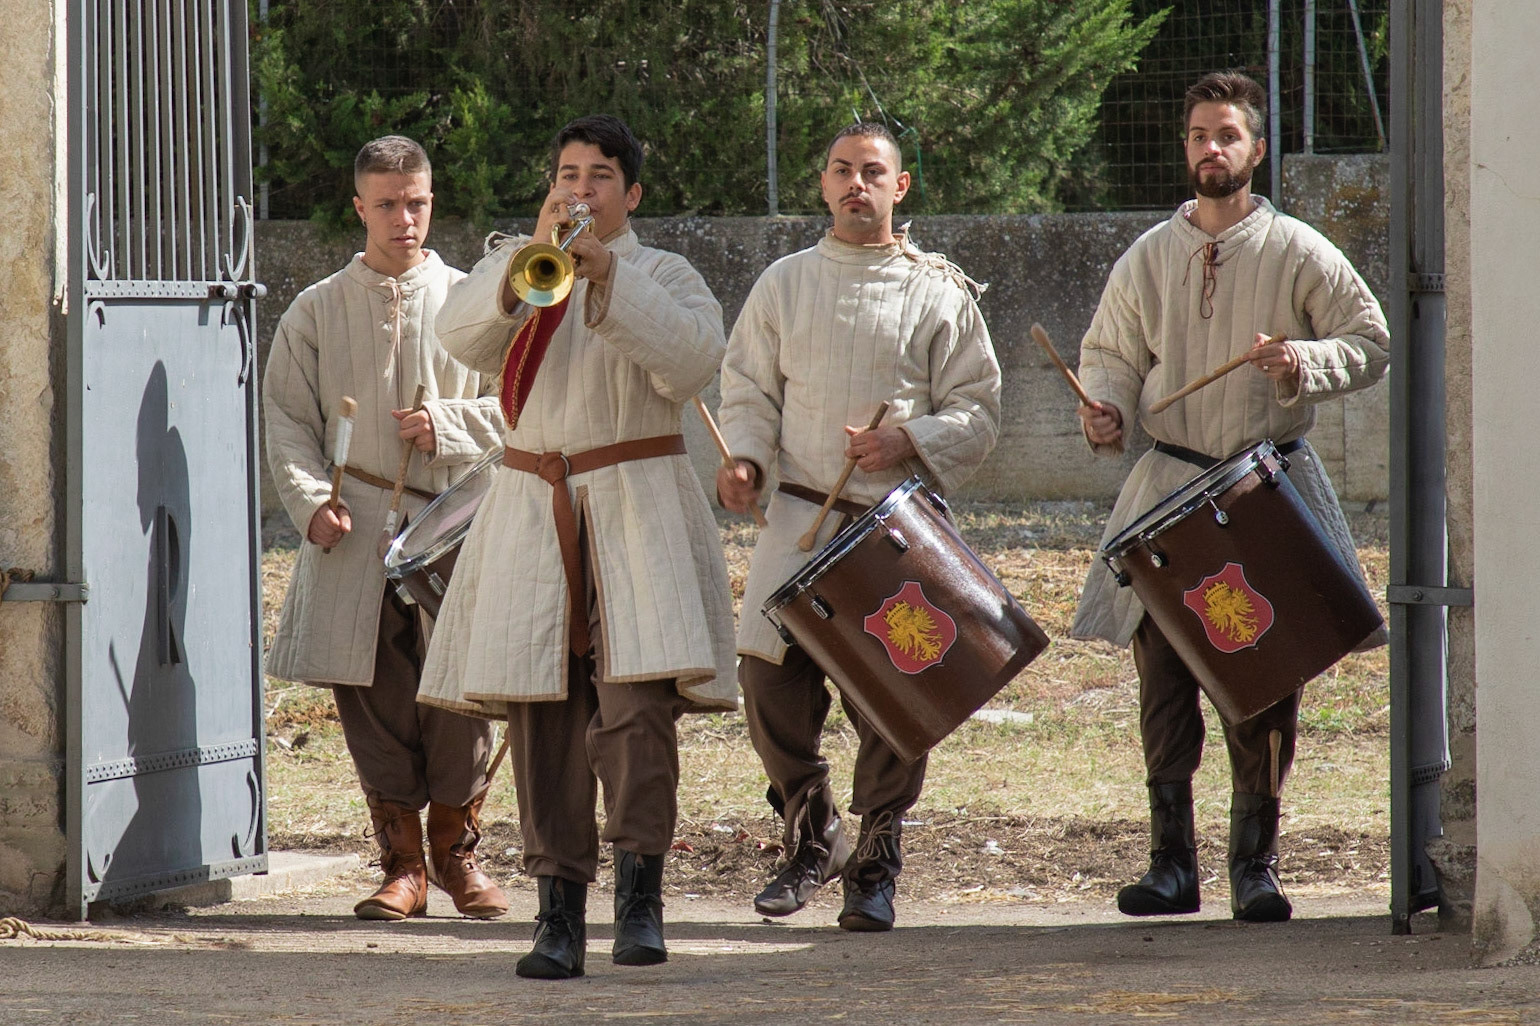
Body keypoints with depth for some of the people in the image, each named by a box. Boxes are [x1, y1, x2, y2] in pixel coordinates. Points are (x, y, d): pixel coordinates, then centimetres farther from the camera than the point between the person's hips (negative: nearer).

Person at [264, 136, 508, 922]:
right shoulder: (316, 312, 9)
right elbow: (287, 421, 7)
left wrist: (446, 427, -8)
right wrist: (311, 500, -8)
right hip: (356, 532, 0)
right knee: (372, 695, -2)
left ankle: (456, 848, 10)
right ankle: (401, 863, 6)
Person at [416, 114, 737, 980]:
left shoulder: (663, 275, 9)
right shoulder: (516, 268, 16)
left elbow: (694, 362, -11)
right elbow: (463, 337, -5)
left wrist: (609, 276, -17)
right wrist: (533, 252, -17)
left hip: (636, 505, -2)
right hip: (535, 510, 2)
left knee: (635, 697, -17)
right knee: (543, 713, -2)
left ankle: (642, 891, -9)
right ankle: (561, 908, 1)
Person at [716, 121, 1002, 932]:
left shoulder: (939, 292, 4)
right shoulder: (785, 283, 11)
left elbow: (976, 412, 3)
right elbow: (749, 387, 15)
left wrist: (908, 441, -14)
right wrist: (745, 458, -4)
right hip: (801, 519, 2)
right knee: (771, 682, -6)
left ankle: (874, 871, 10)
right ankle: (811, 843, 17)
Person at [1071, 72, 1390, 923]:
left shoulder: (1299, 254, 0)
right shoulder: (1147, 259, 8)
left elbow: (1371, 343, 3)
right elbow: (1110, 353, 17)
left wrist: (1303, 364, -16)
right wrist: (1106, 407, -4)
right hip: (1170, 482, 2)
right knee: (1164, 678, -1)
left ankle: (1256, 863, 7)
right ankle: (1172, 862, 6)